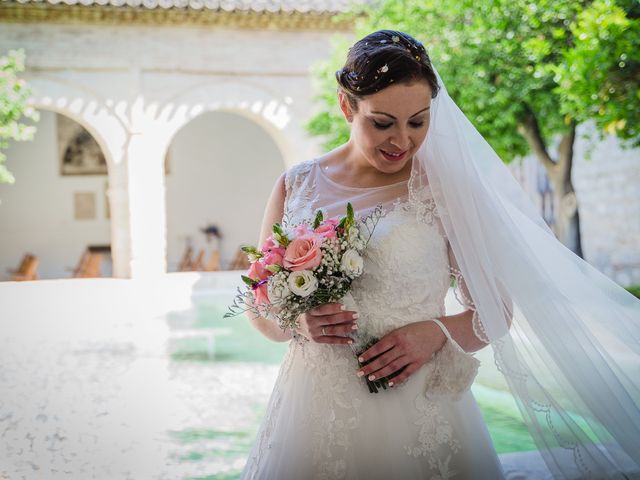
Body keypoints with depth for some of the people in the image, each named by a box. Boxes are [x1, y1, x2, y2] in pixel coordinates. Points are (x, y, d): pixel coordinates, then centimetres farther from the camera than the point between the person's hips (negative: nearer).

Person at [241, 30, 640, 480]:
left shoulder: (446, 188, -4)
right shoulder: (295, 186, 2)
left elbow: (496, 310, 1)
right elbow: (262, 311, 7)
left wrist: (438, 332, -18)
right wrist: (300, 322, -13)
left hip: (418, 415, -2)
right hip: (314, 410, 2)